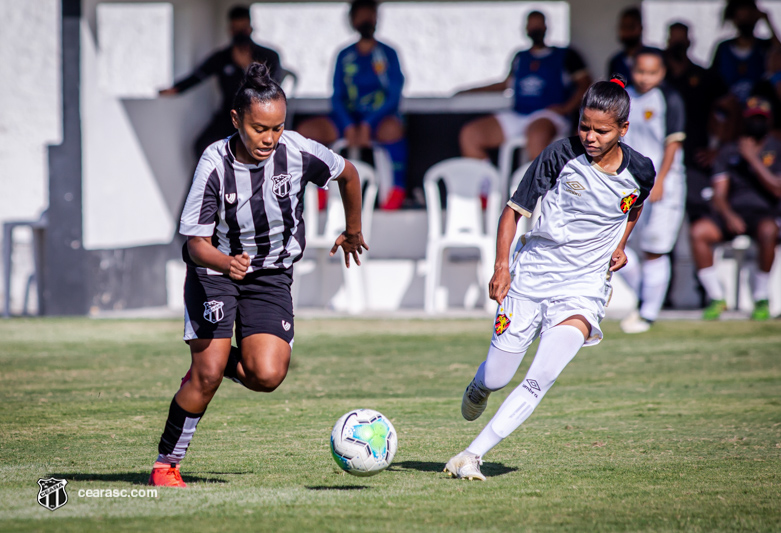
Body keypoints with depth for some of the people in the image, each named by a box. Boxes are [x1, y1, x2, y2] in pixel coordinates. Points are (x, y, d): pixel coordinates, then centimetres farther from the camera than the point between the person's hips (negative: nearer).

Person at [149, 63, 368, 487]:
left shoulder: (297, 151, -16)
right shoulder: (215, 164, -22)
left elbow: (348, 174, 6)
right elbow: (197, 242, -20)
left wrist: (353, 231, 21)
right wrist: (226, 263, -42)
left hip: (272, 274, 2)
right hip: (214, 267, -2)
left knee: (267, 376, -17)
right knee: (207, 376, -16)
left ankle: (219, 363, 17)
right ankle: (166, 462, 2)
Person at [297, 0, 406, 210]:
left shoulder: (388, 54, 5)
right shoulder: (344, 57, 13)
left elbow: (394, 95, -5)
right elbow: (337, 97, 7)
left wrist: (366, 126, -17)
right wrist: (349, 127, -12)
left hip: (380, 116, -3)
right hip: (349, 117, 3)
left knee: (392, 129, -41)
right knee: (306, 130, -21)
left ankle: (399, 188, -24)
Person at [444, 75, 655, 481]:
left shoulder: (639, 171, -3)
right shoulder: (560, 155, -10)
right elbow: (514, 210, -2)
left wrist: (620, 245, 10)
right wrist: (502, 265, -12)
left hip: (585, 286, 0)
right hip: (531, 275, 0)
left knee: (541, 379, -22)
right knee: (495, 378, 6)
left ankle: (472, 455, -20)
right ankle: (477, 389, 45)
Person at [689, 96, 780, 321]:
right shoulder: (729, 151, 15)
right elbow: (719, 194, 6)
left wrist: (752, 158, -9)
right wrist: (728, 216, -15)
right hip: (733, 212, 3)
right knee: (699, 231, -27)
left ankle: (761, 299, -23)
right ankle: (716, 298, -15)